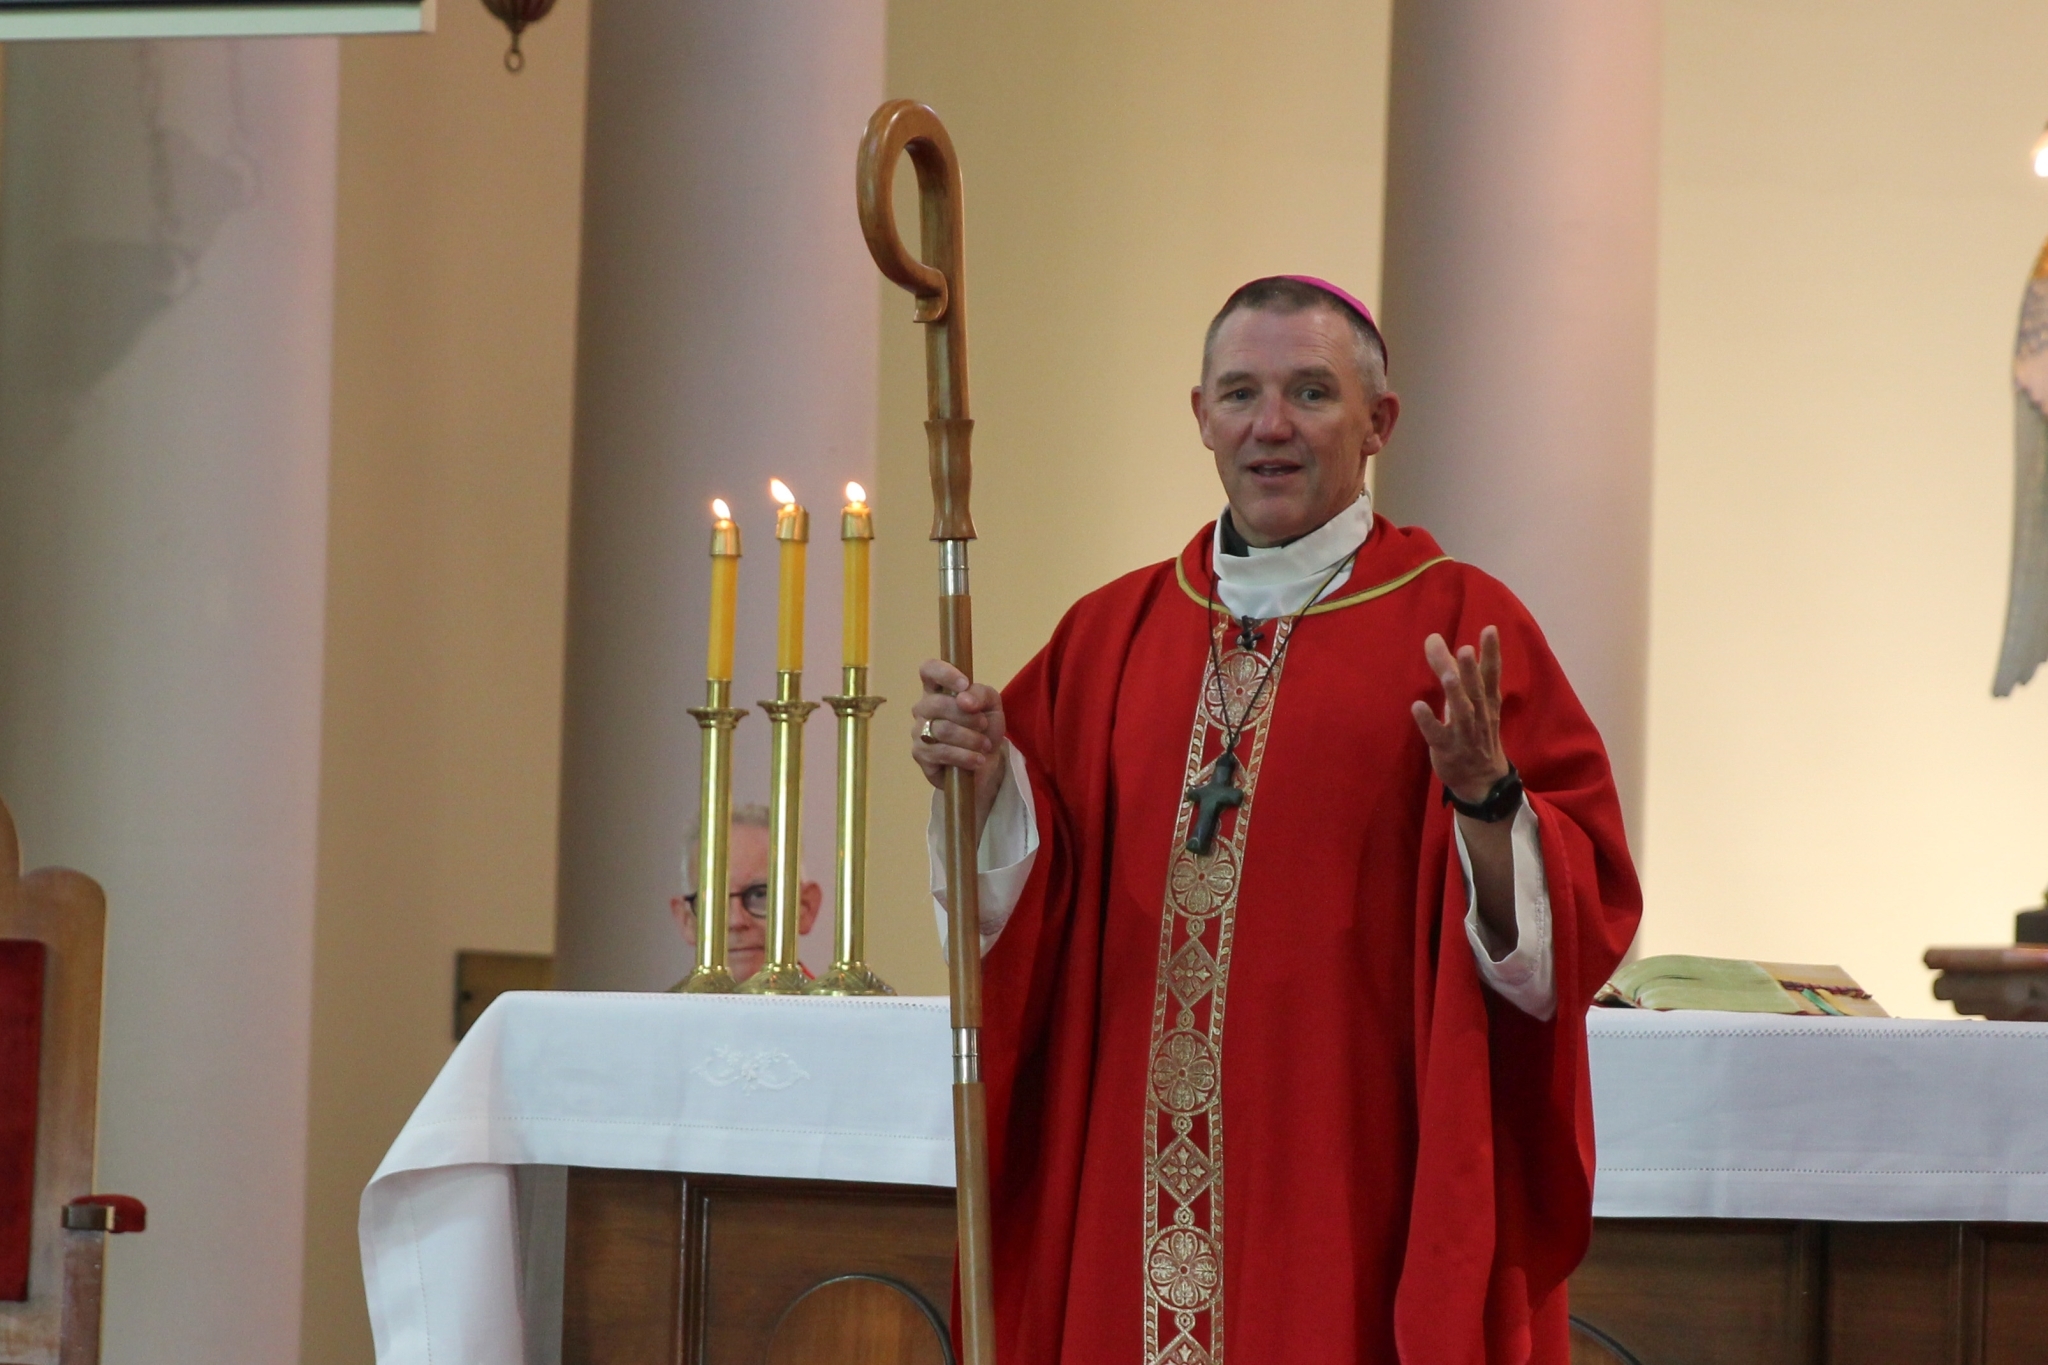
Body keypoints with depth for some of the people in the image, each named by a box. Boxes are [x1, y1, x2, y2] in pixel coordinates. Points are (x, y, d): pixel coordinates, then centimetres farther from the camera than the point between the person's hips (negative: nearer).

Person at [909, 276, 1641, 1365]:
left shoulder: (1460, 629, -2)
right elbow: (1020, 914, 11)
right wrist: (983, 779, -7)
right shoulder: (1109, 634, 11)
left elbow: (1584, 913, -8)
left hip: (1356, 1183, -4)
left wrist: (1484, 795, -25)